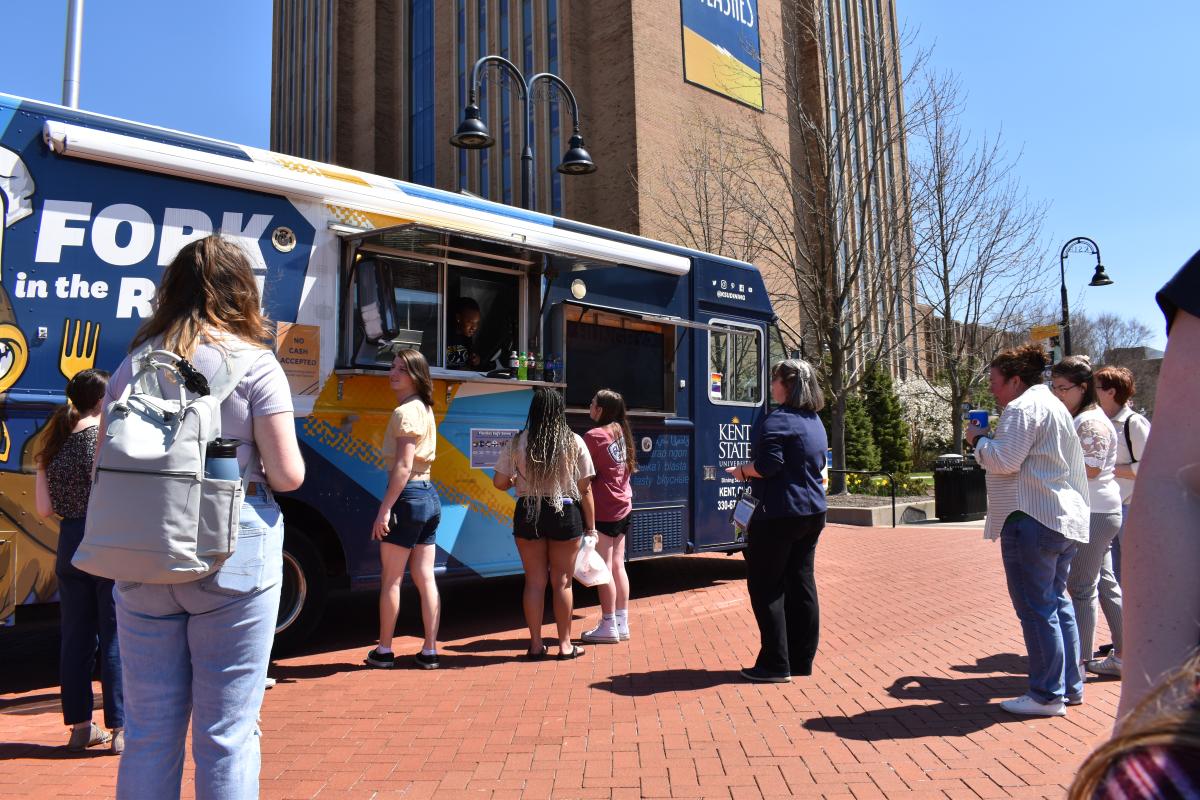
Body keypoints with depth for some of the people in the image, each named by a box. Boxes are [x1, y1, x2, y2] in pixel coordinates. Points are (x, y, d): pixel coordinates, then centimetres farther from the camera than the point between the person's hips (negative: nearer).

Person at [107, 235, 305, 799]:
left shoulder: (133, 365, 6)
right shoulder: (254, 363, -6)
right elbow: (286, 474, -10)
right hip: (233, 556, -4)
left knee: (149, 732, 16)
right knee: (226, 734, 6)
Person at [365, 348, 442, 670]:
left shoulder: (405, 412, -12)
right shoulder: (425, 409, 15)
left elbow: (403, 466, -19)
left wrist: (384, 509, -19)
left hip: (408, 497, -9)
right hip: (429, 495, 9)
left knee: (391, 580, 3)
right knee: (425, 579, 8)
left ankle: (384, 651, 13)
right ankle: (430, 651, 12)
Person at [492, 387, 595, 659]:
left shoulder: (518, 443, -4)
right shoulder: (574, 442, -6)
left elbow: (499, 482, -2)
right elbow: (585, 489, -4)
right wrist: (591, 526, 4)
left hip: (528, 515, 1)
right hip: (566, 514, -1)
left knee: (534, 581, 11)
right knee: (562, 581, 9)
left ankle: (536, 644, 17)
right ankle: (565, 644, 17)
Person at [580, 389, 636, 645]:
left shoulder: (594, 436, -14)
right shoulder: (621, 432, 8)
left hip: (603, 510, -8)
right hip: (623, 507, 8)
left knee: (603, 568, -1)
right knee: (618, 566, 12)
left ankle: (609, 626, 4)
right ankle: (622, 623, 17)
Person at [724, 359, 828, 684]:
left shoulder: (778, 421, -15)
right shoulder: (815, 422, 13)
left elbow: (768, 465, -23)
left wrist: (741, 471, -5)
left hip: (779, 513, -9)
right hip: (812, 512, 9)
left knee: (765, 586, 0)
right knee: (801, 583, 12)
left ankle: (775, 665, 1)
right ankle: (802, 661, 19)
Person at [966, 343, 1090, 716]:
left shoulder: (1023, 408, -13)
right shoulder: (1052, 404, 20)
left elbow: (1004, 460, -20)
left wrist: (978, 440, -4)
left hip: (1032, 519, -11)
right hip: (1064, 517, 11)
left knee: (1036, 608, -4)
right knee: (1056, 601, 17)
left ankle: (1047, 695, 3)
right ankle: (1070, 685, 25)